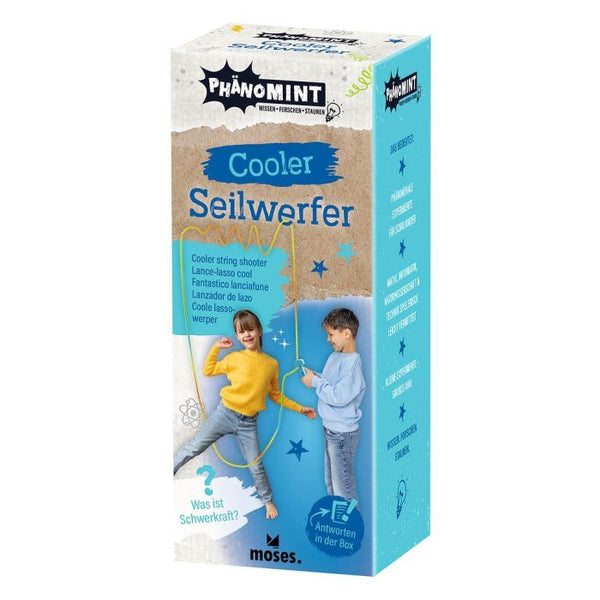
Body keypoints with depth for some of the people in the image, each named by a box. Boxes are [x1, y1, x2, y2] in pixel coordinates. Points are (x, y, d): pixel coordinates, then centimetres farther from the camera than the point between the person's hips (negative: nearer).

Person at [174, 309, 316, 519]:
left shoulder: (272, 364, 1)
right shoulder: (234, 358, -2)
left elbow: (275, 395, 13)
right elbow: (208, 370, 11)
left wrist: (299, 408, 11)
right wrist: (216, 348, 0)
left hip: (248, 423, 1)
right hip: (225, 414, -1)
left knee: (256, 466, 6)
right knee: (194, 448, 1)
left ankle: (267, 500, 26)